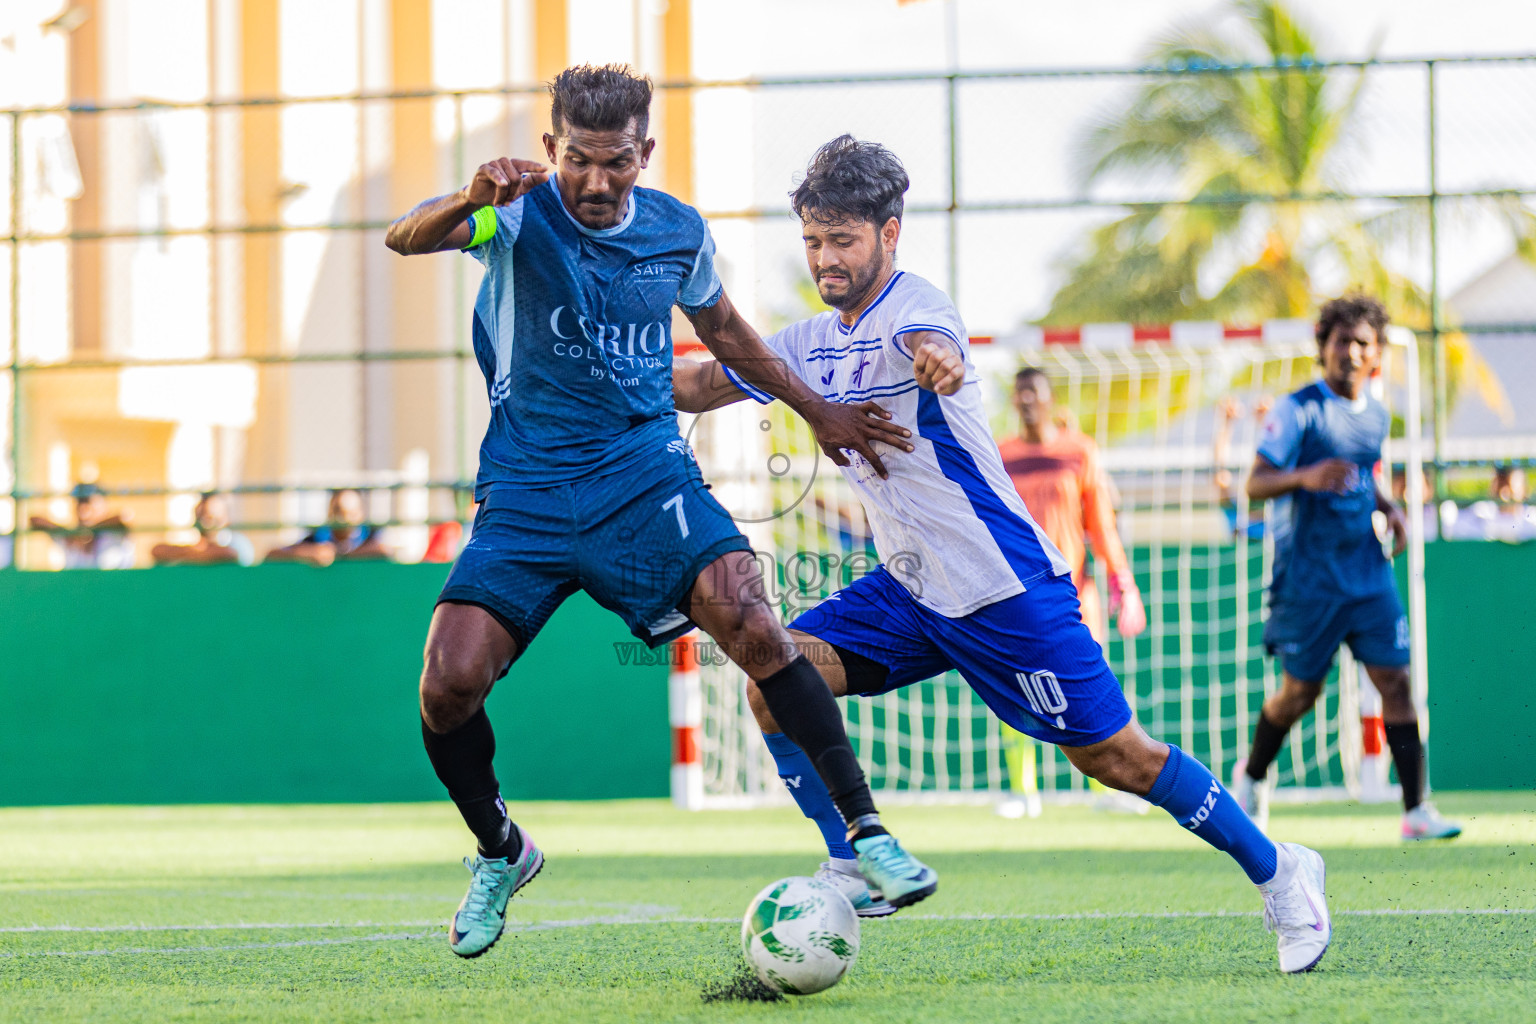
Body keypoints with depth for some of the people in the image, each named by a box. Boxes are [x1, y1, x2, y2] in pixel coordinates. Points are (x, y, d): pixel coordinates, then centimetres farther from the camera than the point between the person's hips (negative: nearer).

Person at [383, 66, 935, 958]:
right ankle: (500, 852, 16)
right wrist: (471, 200, -50)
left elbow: (719, 327, 23)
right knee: (449, 684, -14)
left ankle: (865, 829, -16)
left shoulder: (680, 233, 2)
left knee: (747, 618, -23)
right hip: (526, 491, -1)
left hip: (646, 473, 1)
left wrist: (816, 409, 28)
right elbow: (406, 239, -28)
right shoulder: (522, 212, -9)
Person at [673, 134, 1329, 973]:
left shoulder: (914, 308, -17)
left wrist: (939, 361, -67)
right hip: (907, 591, 7)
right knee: (777, 680, -11)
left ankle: (1278, 872, 13)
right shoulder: (812, 343, 7)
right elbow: (703, 385, 14)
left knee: (1114, 756, -4)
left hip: (1006, 589, -7)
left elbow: (934, 343, -42)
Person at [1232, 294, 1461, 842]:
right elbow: (1256, 482, -15)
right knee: (1300, 691, 4)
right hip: (1308, 576, -5)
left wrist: (1389, 508, 8)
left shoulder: (1377, 416, 11)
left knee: (1395, 679, -6)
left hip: (1367, 570, 5)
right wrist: (1304, 478, -34)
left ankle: (1416, 811, -6)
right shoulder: (1299, 410, -10)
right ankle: (1251, 776, 32)